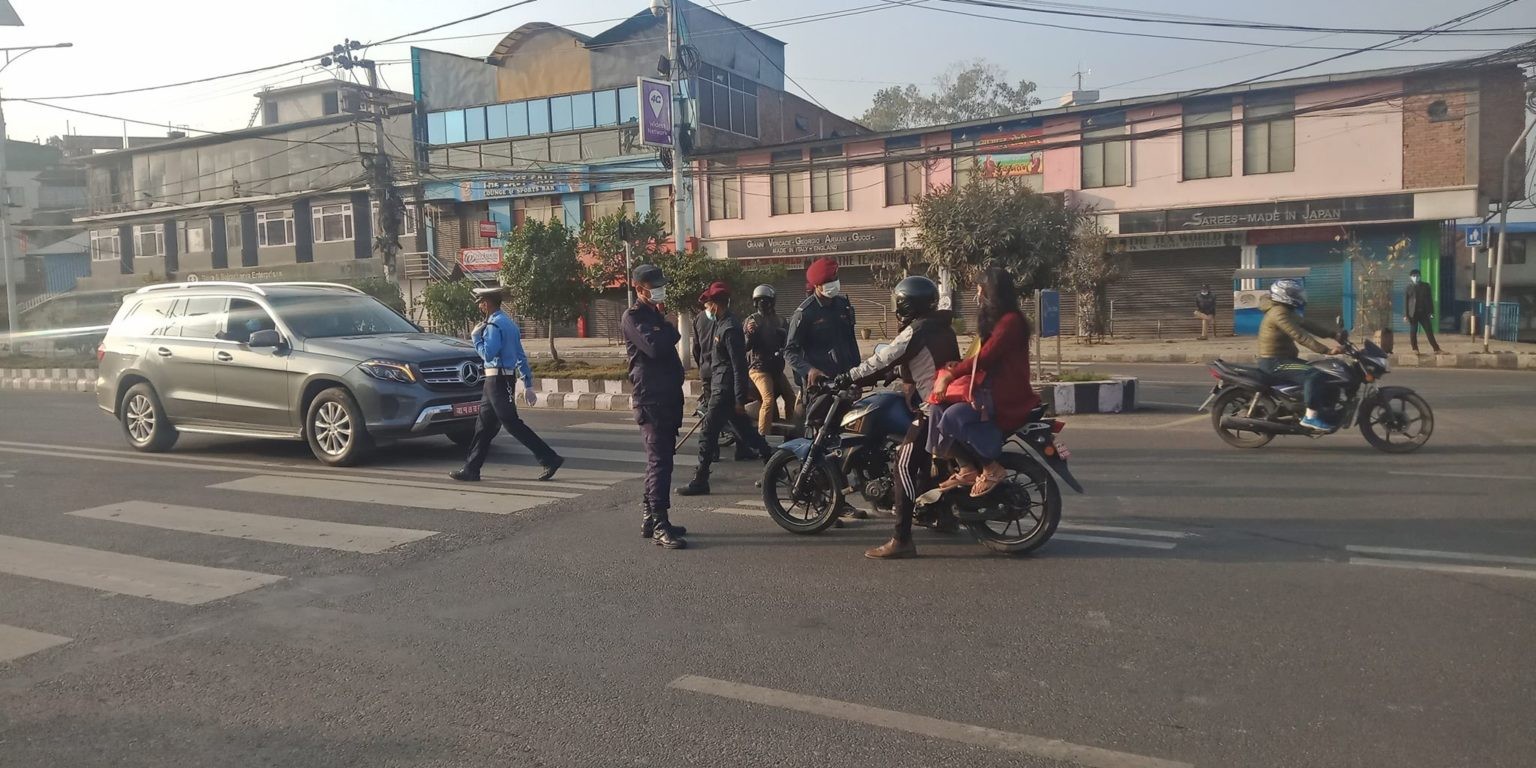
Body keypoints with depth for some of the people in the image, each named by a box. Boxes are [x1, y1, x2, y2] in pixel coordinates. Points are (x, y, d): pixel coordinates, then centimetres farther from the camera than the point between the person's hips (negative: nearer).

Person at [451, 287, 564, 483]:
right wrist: (528, 385, 18)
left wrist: (476, 336, -6)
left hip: (497, 380, -10)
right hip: (505, 379, 10)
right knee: (484, 425, 12)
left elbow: (488, 354, -22)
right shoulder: (509, 323, 16)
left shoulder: (494, 325, -14)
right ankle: (471, 469, 18)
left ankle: (550, 459, -8)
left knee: (512, 424, -8)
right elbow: (521, 357, 17)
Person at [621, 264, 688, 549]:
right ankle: (659, 525, -12)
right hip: (650, 400, -10)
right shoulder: (633, 317, -9)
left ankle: (650, 518, 20)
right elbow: (654, 346, -25)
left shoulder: (655, 315, 21)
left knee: (660, 461, 13)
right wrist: (671, 329, -5)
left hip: (667, 397, 10)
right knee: (659, 462, -13)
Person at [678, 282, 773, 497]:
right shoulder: (721, 324, 14)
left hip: (725, 390, -10)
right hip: (721, 388, 10)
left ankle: (699, 482, 1)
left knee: (708, 433, -5)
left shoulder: (729, 328, -17)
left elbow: (739, 365, -20)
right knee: (745, 432, 15)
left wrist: (740, 398, -21)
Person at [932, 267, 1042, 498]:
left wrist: (951, 373, -13)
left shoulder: (1011, 321, -14)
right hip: (991, 393, 10)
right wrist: (953, 369, 2)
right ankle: (967, 468, 0)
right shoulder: (995, 321, 18)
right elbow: (982, 357, 17)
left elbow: (984, 357, -20)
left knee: (953, 416, -28)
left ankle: (992, 468, -17)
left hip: (1009, 401, -10)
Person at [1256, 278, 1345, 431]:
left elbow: (1307, 325, 15)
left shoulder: (1287, 312, 15)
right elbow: (1300, 336, -27)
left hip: (1284, 358, 11)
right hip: (1274, 362, -11)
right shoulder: (1279, 313, -20)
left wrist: (1334, 334, 4)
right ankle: (1310, 417, -25)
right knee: (1313, 375, -28)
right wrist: (1326, 350, -32)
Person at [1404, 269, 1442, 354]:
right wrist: (1405, 314, -5)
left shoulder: (1425, 286, 8)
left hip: (1424, 312, 1)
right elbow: (1405, 301, 1)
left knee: (1429, 331, 0)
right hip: (1413, 313, -1)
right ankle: (1415, 349, 11)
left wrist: (1431, 312, 2)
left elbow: (1430, 299, 8)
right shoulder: (1409, 287, 2)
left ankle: (1436, 349, 1)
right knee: (1413, 332, 1)